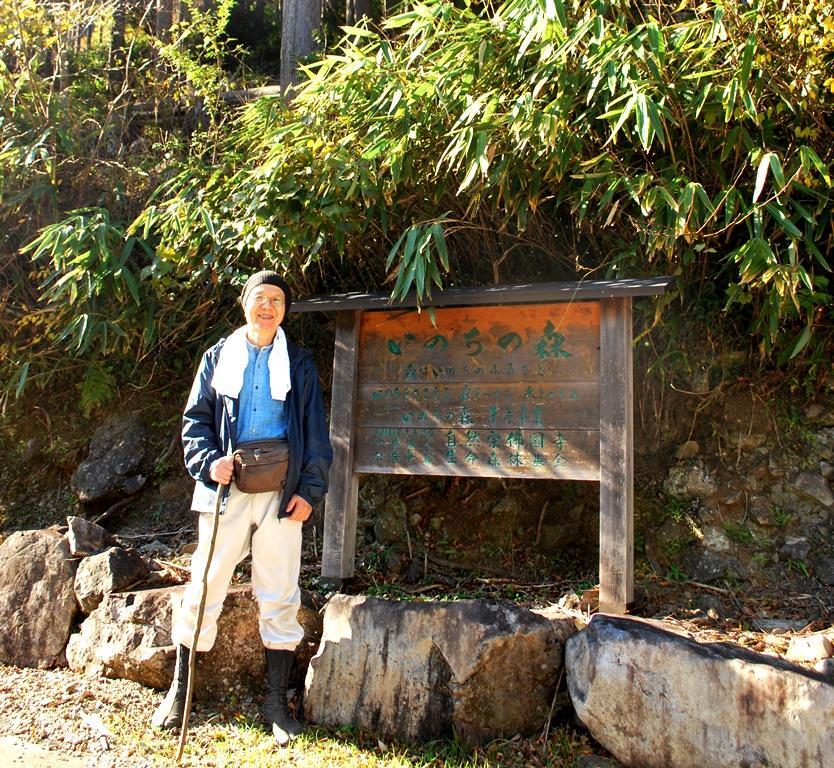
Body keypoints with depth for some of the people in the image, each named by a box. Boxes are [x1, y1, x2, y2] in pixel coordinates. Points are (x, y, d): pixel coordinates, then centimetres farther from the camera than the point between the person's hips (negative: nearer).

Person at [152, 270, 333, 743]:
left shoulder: (299, 364, 9)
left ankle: (277, 702, 16)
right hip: (226, 490, 1)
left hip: (281, 494, 0)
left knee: (280, 598, 3)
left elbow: (316, 432, 6)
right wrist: (209, 461, -10)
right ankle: (179, 691, 23)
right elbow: (195, 418, 9)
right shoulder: (219, 357, 11)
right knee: (204, 589, 5)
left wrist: (310, 490, -4)